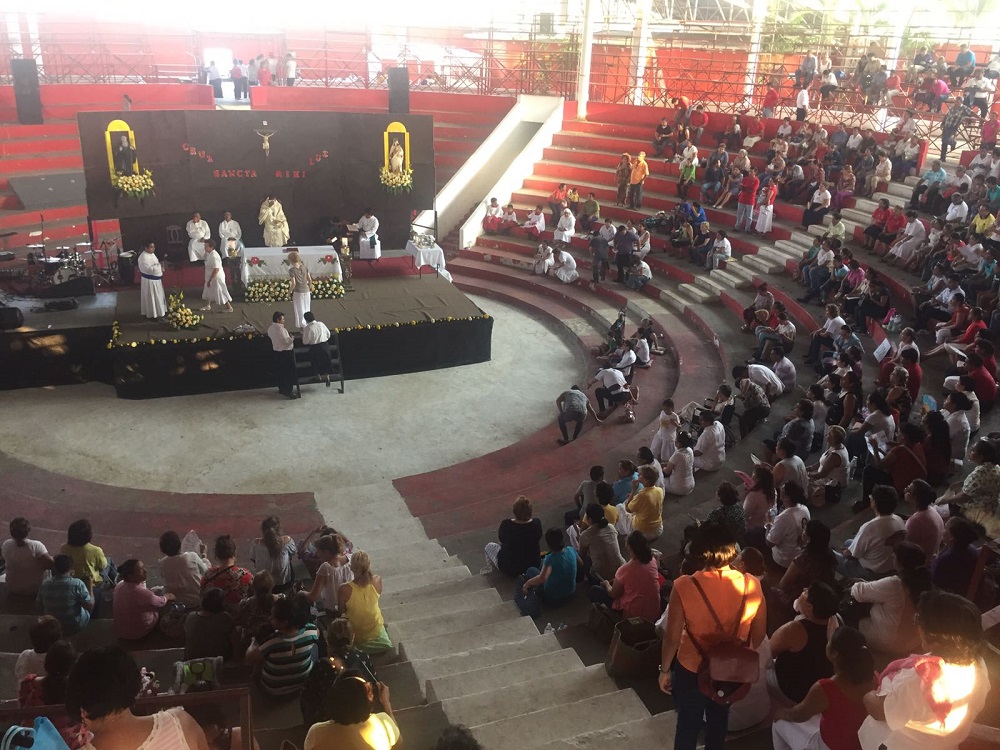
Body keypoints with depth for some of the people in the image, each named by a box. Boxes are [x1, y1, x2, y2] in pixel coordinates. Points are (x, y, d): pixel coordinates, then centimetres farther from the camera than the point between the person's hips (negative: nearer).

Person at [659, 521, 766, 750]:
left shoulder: (684, 587, -28)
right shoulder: (751, 585, -20)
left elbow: (672, 636, -18)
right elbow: (759, 634, -6)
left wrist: (664, 670, -1)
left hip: (692, 670, -2)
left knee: (688, 724, 21)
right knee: (719, 721, 28)